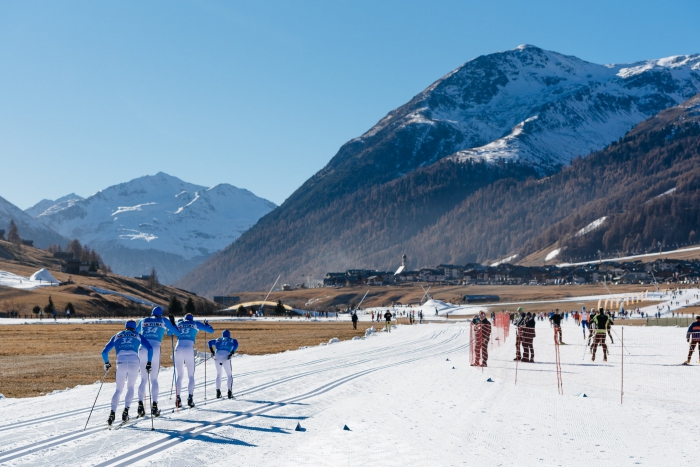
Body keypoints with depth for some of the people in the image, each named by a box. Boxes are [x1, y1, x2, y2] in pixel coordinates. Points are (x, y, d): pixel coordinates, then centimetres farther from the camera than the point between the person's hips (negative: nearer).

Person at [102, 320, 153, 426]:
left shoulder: (117, 336, 24)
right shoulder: (138, 336, 21)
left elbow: (104, 352, 19)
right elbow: (149, 348, 9)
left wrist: (106, 363, 33)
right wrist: (148, 363, 15)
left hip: (121, 363, 0)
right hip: (134, 362, 0)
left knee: (118, 390, 13)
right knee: (130, 387, 20)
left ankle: (112, 414, -5)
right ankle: (126, 411, 3)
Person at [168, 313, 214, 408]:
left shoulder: (179, 323, 20)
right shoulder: (196, 324, 16)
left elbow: (169, 333, 32)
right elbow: (211, 330, 18)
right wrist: (206, 324, 38)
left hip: (178, 349, 2)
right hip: (189, 349, -2)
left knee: (179, 375, 11)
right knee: (191, 376, 7)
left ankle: (178, 398, 0)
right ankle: (190, 397, -10)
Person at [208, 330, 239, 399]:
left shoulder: (218, 340, 27)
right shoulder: (231, 340, 19)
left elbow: (210, 342, 19)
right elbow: (236, 343, -2)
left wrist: (211, 351, 18)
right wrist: (232, 353, -7)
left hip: (217, 357, 2)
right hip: (226, 358, -2)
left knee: (218, 374, 21)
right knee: (229, 375, 12)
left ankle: (218, 392, 12)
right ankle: (229, 392, -1)